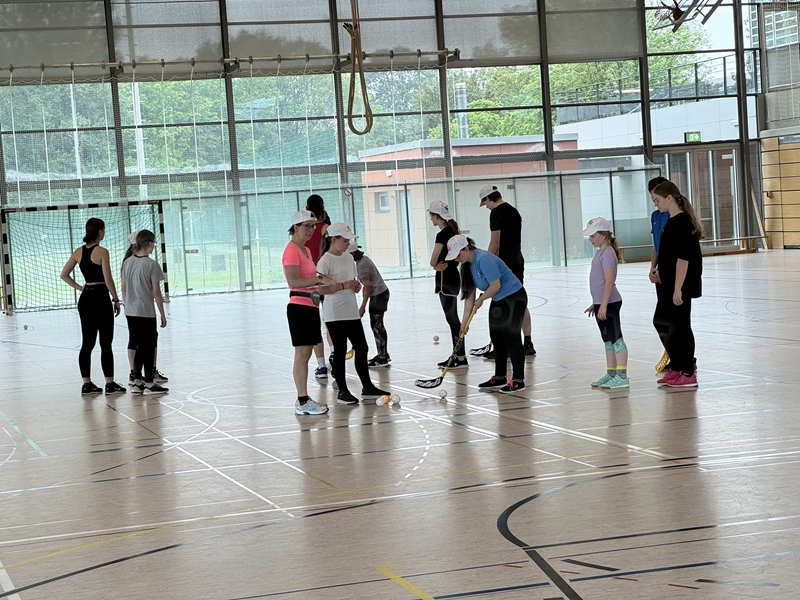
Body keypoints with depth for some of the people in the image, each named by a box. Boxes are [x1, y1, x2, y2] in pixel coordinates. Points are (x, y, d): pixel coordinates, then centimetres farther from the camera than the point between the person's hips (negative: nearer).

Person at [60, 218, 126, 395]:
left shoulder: (78, 252, 6)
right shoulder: (102, 252, -13)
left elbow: (64, 275, 8)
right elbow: (108, 280, -15)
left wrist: (79, 287, 12)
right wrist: (116, 300, -6)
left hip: (85, 299, 6)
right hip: (101, 298, -6)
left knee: (87, 343, 10)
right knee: (106, 344, 0)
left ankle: (87, 384, 12)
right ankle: (110, 384, 3)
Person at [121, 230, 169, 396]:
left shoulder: (127, 262, 4)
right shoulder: (151, 264, -13)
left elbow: (124, 288, 9)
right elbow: (156, 292, -11)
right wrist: (163, 314, -3)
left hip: (130, 312, 6)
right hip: (146, 313, -6)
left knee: (140, 347, 15)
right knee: (148, 347, 3)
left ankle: (137, 382, 16)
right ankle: (149, 384, 7)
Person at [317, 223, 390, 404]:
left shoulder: (348, 258, 12)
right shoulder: (325, 261, -12)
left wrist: (356, 286, 1)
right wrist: (344, 285, -23)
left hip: (351, 311, 8)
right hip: (335, 314, -8)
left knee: (361, 348, 9)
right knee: (340, 351, -1)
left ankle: (367, 387, 18)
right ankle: (342, 391, 6)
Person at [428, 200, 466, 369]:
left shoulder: (442, 235, -18)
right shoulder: (453, 230, 10)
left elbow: (433, 261, -17)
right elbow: (448, 255, 9)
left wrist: (437, 265, 3)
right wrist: (441, 265, -7)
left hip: (446, 278, -10)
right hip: (452, 275, 10)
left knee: (452, 317, -6)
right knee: (452, 317, 13)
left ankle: (461, 358, -5)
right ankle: (457, 355, 18)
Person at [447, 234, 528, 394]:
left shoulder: (484, 259, -25)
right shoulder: (467, 265, 4)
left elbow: (495, 286, -27)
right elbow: (469, 294, 5)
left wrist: (480, 300, -10)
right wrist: (464, 321, 2)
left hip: (514, 298, -10)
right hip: (498, 301, 10)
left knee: (511, 337, -9)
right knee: (497, 338, 11)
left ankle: (518, 380, -6)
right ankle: (499, 377, 20)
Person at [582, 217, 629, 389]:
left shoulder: (607, 253, -15)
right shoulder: (600, 252, 15)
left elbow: (609, 281, -21)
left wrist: (603, 304, -24)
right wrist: (595, 304, 25)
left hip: (609, 304, -10)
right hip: (601, 304, 10)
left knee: (616, 338, -8)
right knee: (608, 340, 16)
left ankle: (622, 377, -7)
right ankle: (611, 374, 23)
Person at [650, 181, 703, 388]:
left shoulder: (681, 223, -18)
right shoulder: (673, 221, 12)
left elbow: (683, 258, -21)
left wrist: (677, 288, -22)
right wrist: (661, 273, 13)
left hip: (681, 285, -10)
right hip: (669, 285, 10)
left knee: (680, 326, -2)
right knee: (661, 322, 15)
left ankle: (688, 374, 8)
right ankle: (676, 367, 24)